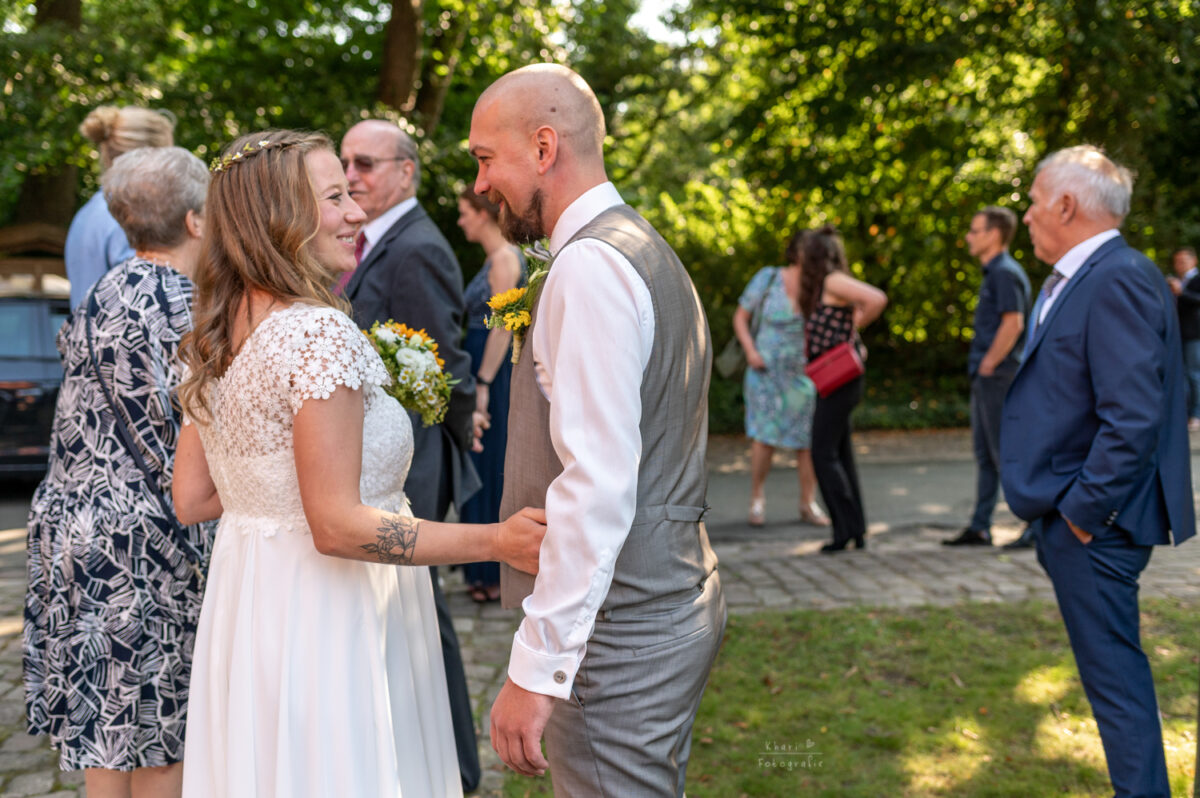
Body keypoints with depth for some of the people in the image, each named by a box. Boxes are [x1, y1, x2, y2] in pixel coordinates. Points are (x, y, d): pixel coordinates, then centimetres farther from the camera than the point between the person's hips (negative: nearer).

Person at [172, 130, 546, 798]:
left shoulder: (218, 334, 5)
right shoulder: (319, 331, -21)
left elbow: (191, 499, 10)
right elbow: (337, 527, -23)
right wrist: (498, 541, -24)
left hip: (243, 602, 9)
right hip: (323, 617, -9)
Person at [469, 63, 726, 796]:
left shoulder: (590, 267, -18)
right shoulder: (648, 252, 14)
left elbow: (598, 487, -25)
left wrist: (537, 668, -24)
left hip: (619, 630, -10)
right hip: (677, 599, 10)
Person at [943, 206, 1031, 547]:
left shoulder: (1005, 273, -14)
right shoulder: (994, 272, 17)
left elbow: (1013, 324, -22)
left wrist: (988, 364, -17)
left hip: (997, 377, -10)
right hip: (986, 378, 10)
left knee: (1006, 454, -5)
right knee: (985, 454, 12)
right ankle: (979, 528, 17)